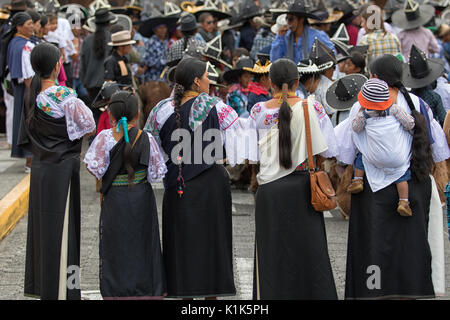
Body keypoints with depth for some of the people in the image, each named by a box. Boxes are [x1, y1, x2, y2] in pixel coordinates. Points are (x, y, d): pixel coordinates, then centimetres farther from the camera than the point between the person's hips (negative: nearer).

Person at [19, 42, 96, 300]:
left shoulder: (32, 95, 3)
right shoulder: (64, 95, -18)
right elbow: (89, 126, -13)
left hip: (40, 166, 7)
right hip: (63, 167, -7)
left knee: (42, 223, 14)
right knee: (61, 226, -1)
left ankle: (40, 284, 23)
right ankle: (61, 288, 3)